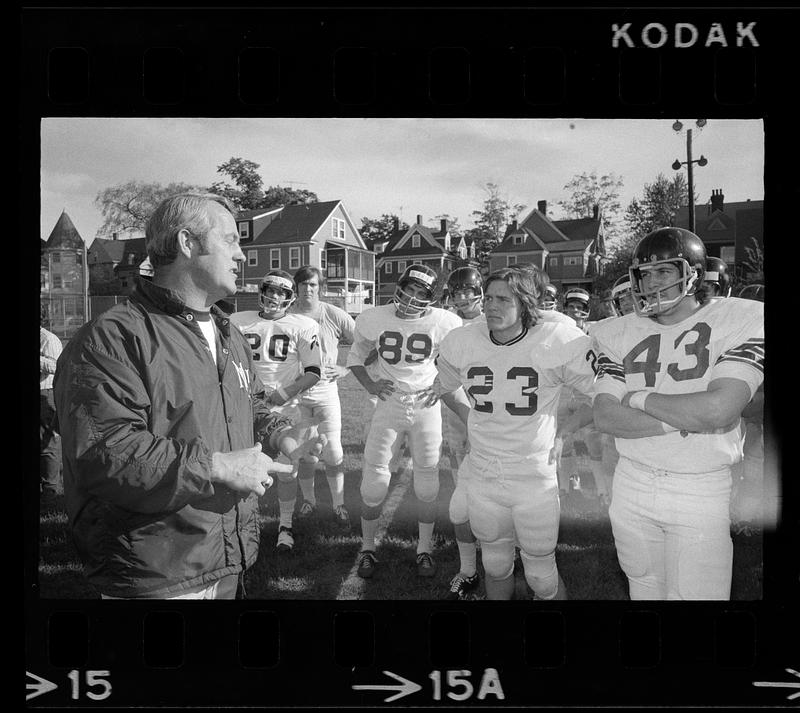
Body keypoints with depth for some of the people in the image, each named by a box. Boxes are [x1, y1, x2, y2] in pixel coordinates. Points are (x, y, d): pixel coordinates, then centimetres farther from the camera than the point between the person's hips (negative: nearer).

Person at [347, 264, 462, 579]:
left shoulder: (443, 323, -12)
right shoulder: (374, 319, -8)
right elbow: (356, 356, 9)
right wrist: (369, 384, -6)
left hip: (426, 406, 0)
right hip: (389, 404, 1)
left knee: (427, 482, 8)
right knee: (374, 480, 2)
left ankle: (425, 548, 29)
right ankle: (367, 547, 24)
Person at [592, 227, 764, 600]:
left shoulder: (741, 320, -9)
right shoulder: (619, 333, 2)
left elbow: (718, 410, -22)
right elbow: (605, 417, -7)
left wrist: (639, 397, -11)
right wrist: (684, 420, -17)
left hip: (701, 492, -3)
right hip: (632, 484, 3)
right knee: (642, 586, 18)